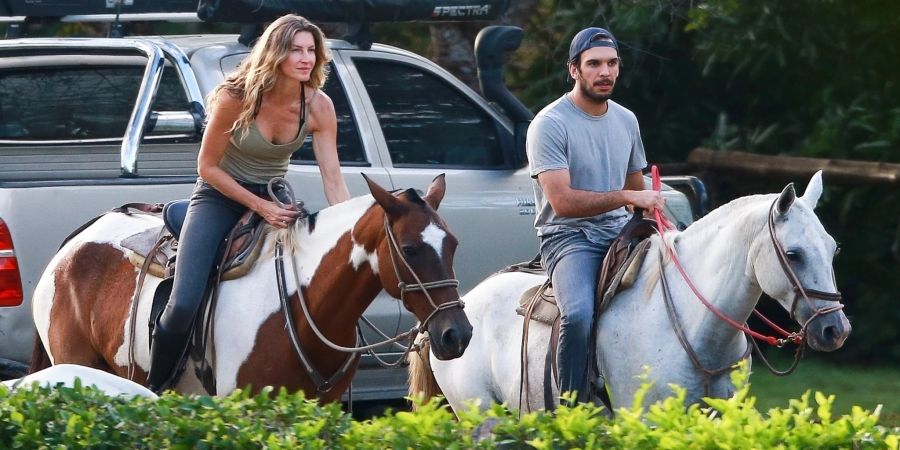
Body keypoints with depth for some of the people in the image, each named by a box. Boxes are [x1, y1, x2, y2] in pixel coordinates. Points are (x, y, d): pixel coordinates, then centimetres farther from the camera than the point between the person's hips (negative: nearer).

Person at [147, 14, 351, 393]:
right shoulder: (236, 98, -23)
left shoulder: (319, 106, -14)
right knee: (184, 304, -21)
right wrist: (260, 207, -22)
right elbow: (208, 167, -15)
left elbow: (333, 177, -13)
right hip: (221, 196, -4)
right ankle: (154, 393, -3)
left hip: (274, 201, 4)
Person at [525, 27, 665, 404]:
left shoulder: (625, 121, 14)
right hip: (569, 236, -7)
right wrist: (627, 197, -24)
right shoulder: (550, 125, -10)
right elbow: (562, 201, -19)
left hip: (619, 232, 7)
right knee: (579, 315, -34)